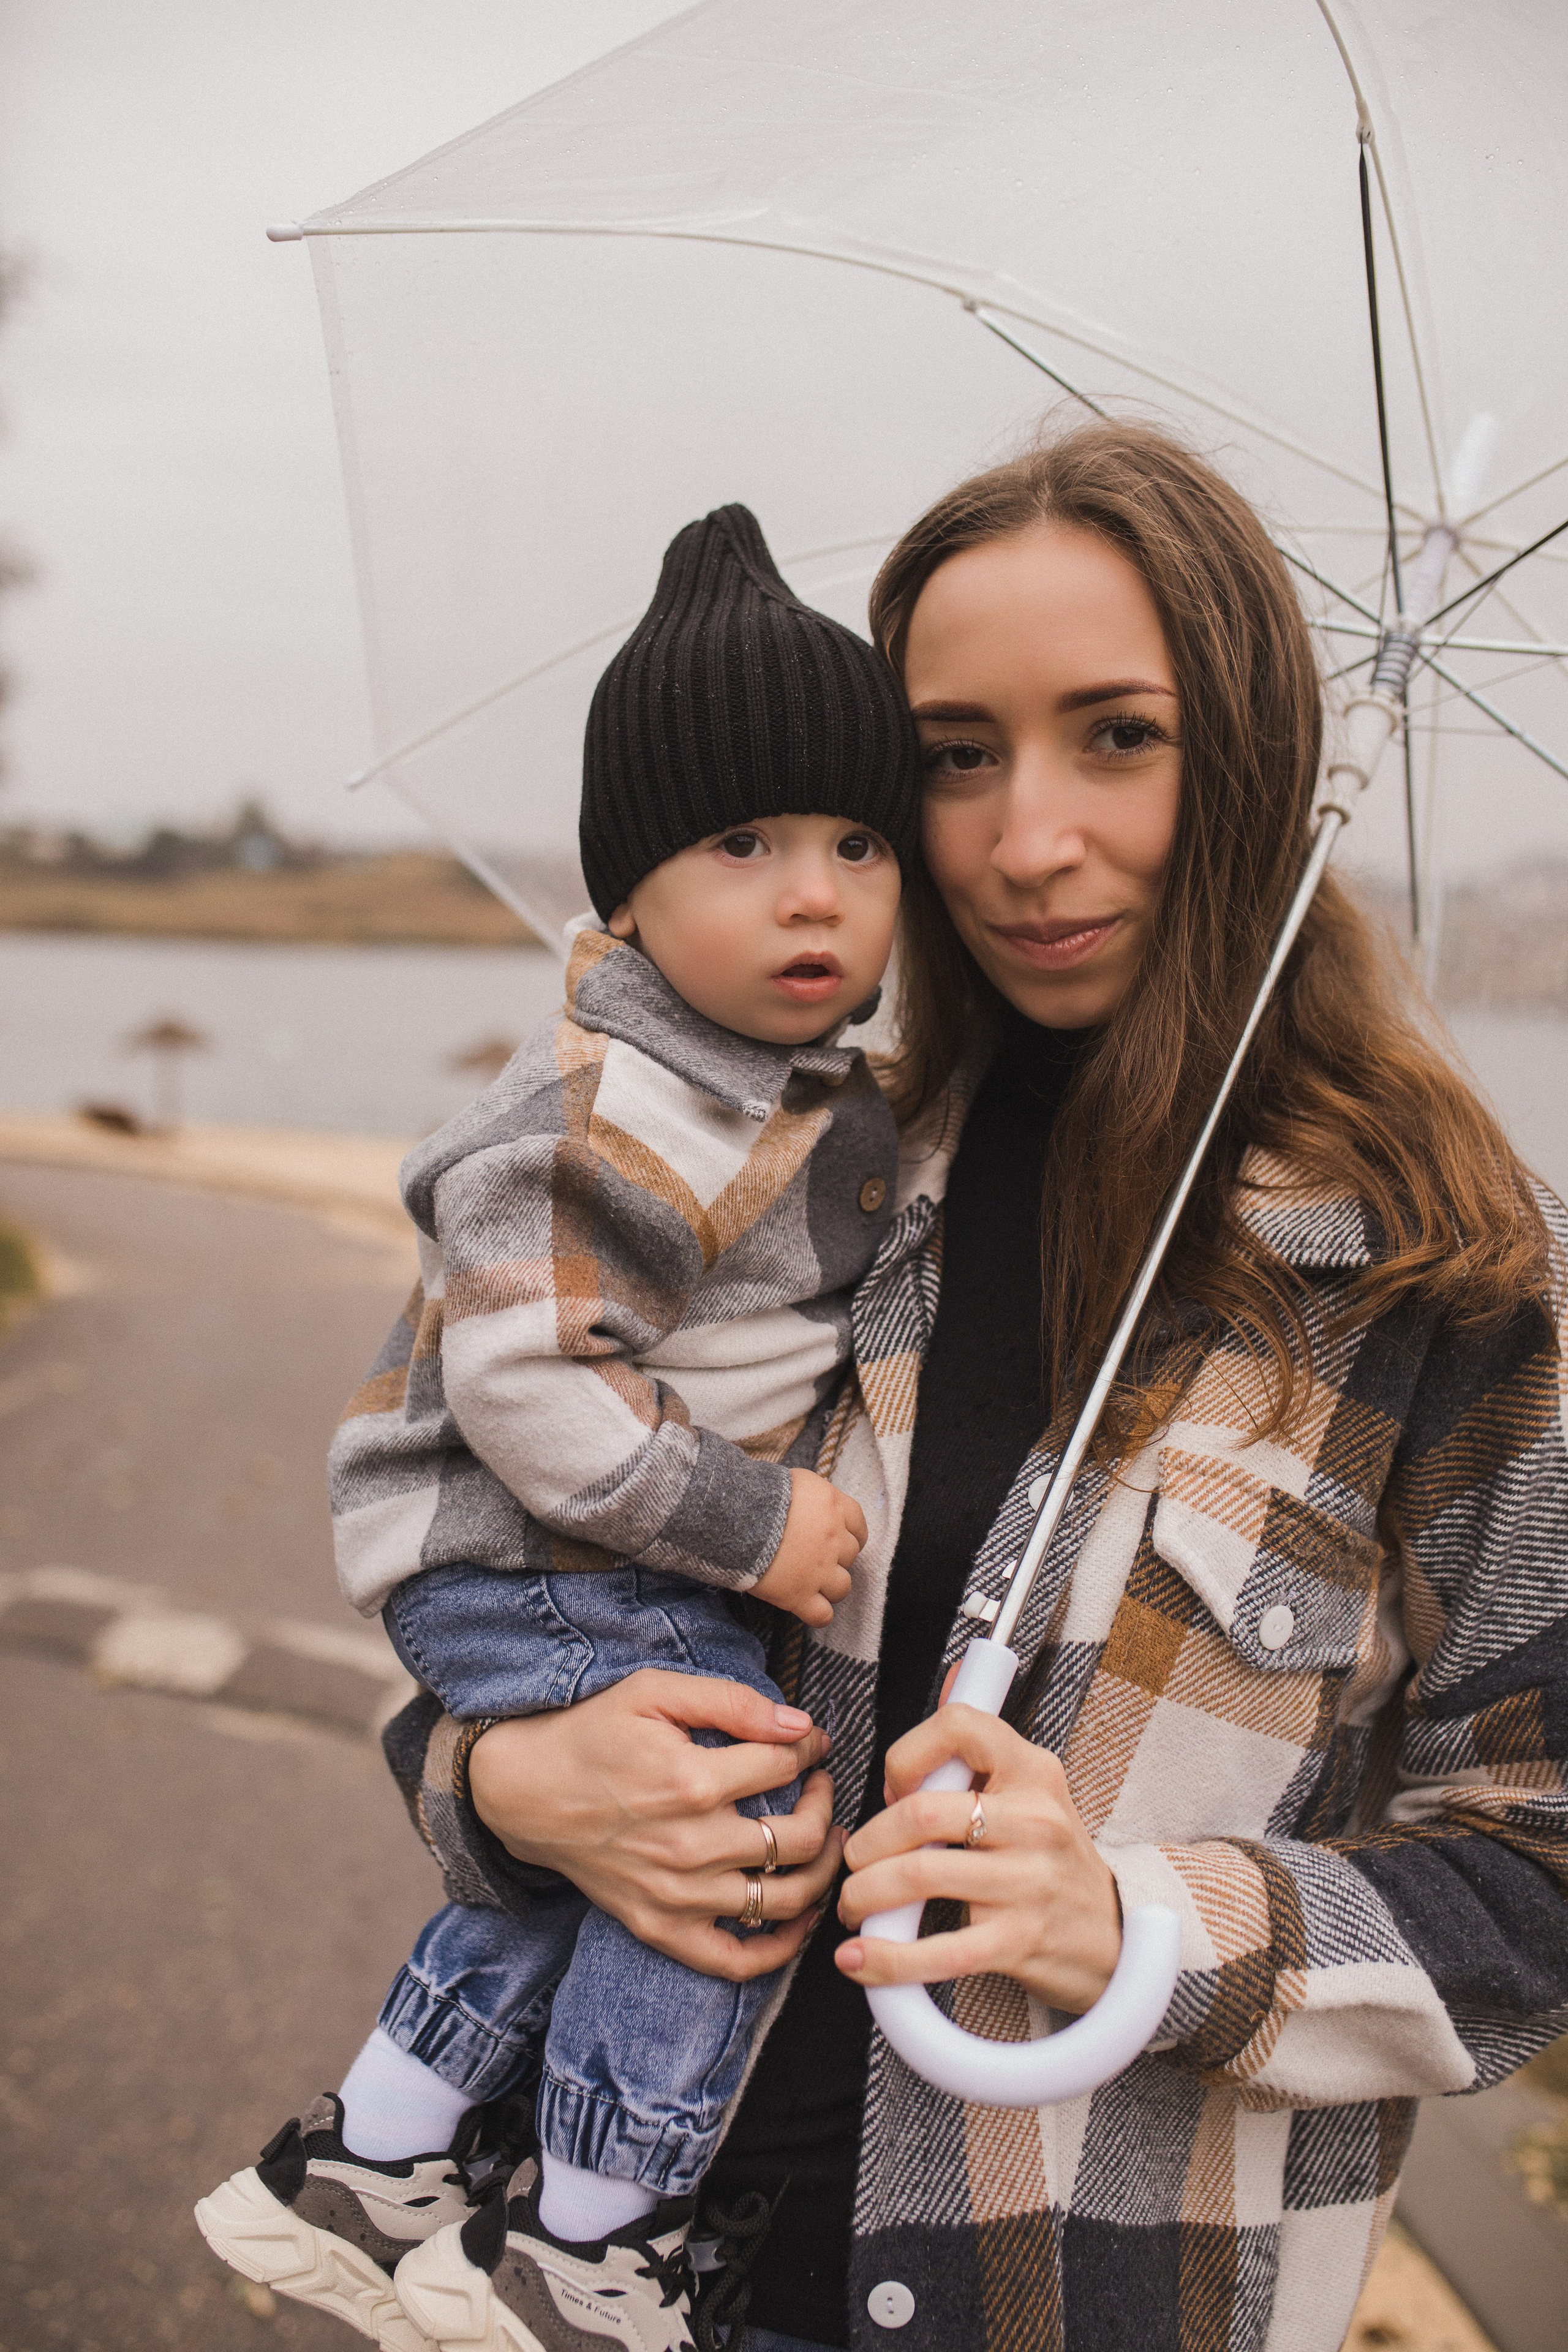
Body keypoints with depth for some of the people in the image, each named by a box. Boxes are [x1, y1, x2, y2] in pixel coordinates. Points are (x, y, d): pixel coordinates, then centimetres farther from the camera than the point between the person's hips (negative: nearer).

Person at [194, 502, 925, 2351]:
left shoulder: (795, 1088, 6)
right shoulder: (630, 1122, -26)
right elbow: (522, 1380, -30)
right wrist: (745, 1524, -25)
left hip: (616, 1567, 10)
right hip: (525, 1569, -10)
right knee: (721, 1835, -10)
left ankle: (365, 2163, 37)